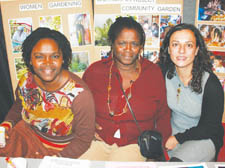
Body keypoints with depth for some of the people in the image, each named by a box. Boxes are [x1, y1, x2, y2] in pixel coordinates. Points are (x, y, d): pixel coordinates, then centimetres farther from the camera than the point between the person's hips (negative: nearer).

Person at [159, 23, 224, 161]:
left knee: (177, 161, -30)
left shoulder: (211, 84, -20)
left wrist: (178, 138, -13)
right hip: (172, 133, 4)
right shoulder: (165, 73, -8)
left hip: (204, 139, -4)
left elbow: (210, 128, -12)